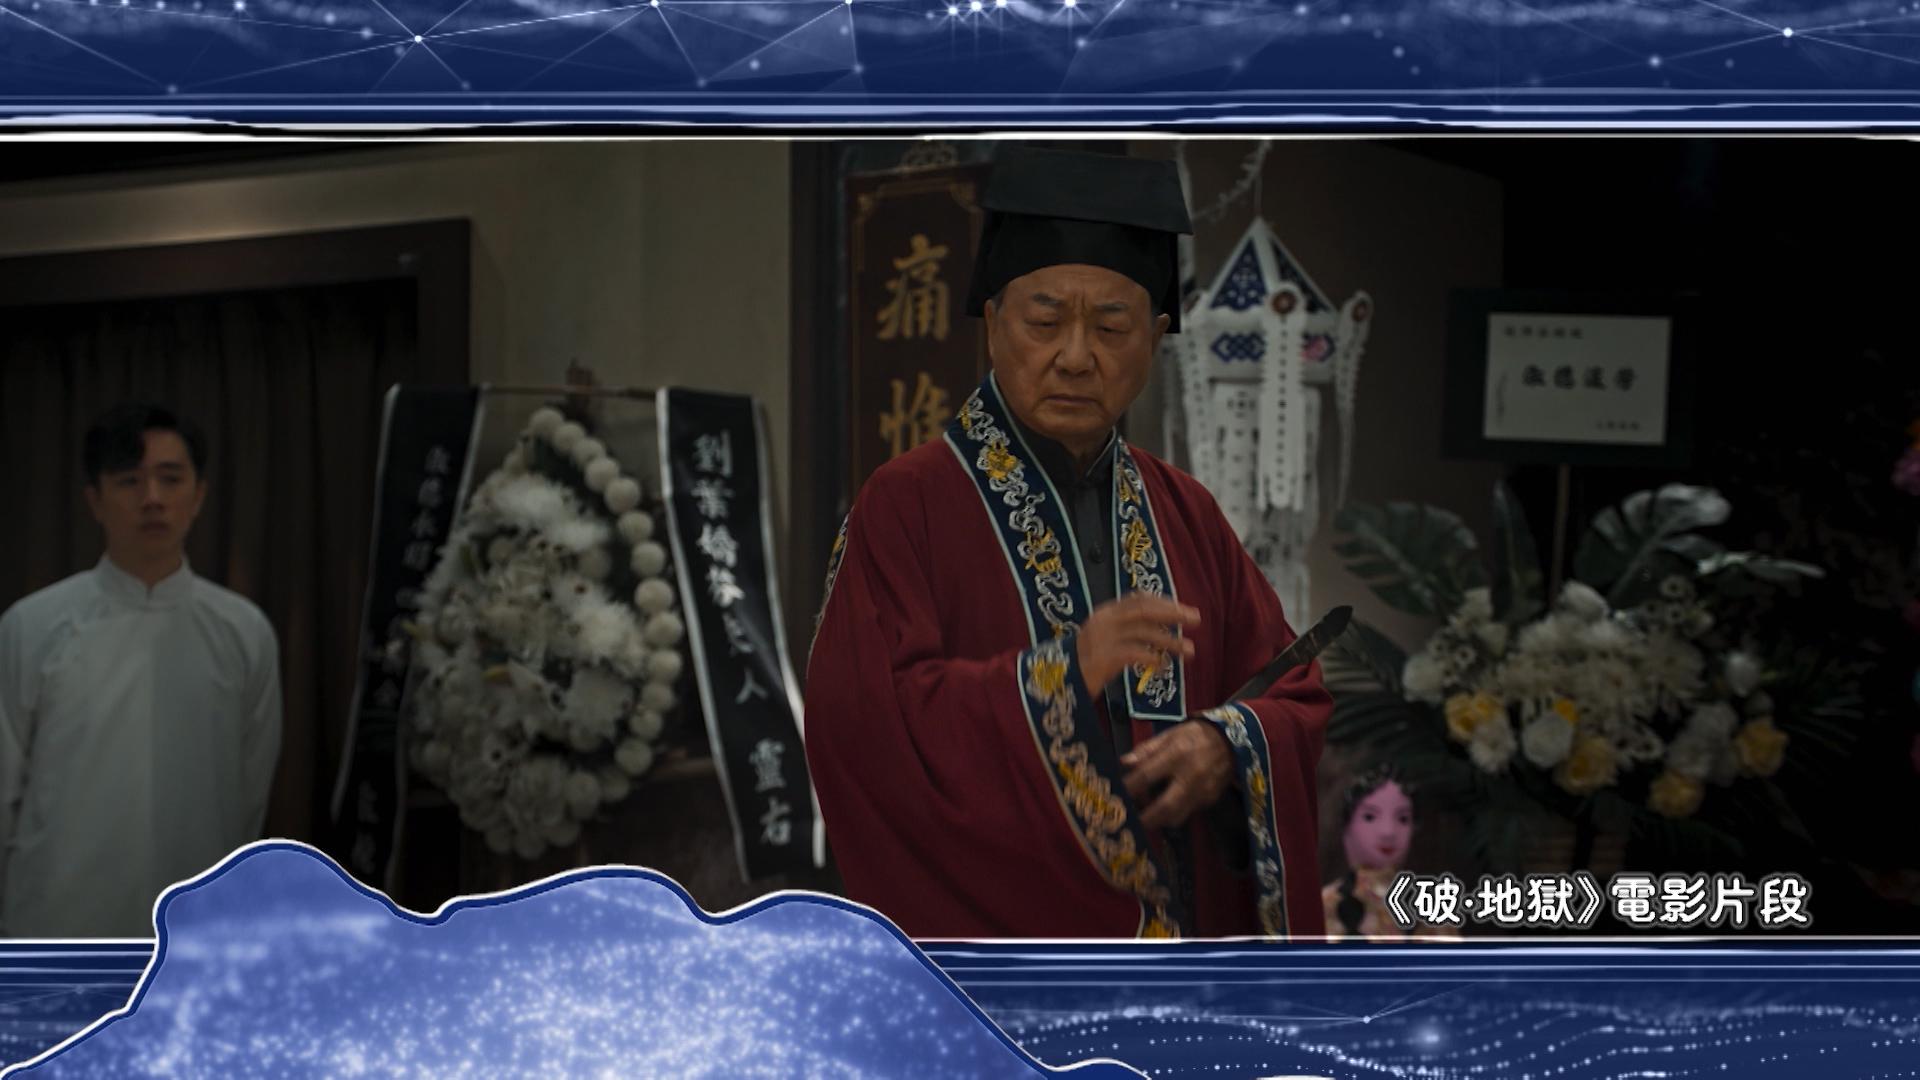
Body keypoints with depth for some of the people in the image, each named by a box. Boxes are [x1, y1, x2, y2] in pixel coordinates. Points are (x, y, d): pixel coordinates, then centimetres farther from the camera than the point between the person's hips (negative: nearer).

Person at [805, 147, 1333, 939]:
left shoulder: (1184, 512, 7)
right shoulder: (905, 506, -8)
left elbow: (1297, 700, 6)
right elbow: (860, 719, -19)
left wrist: (1227, 747, -15)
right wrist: (1062, 674, -29)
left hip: (1183, 918, 5)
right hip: (986, 921, -4)